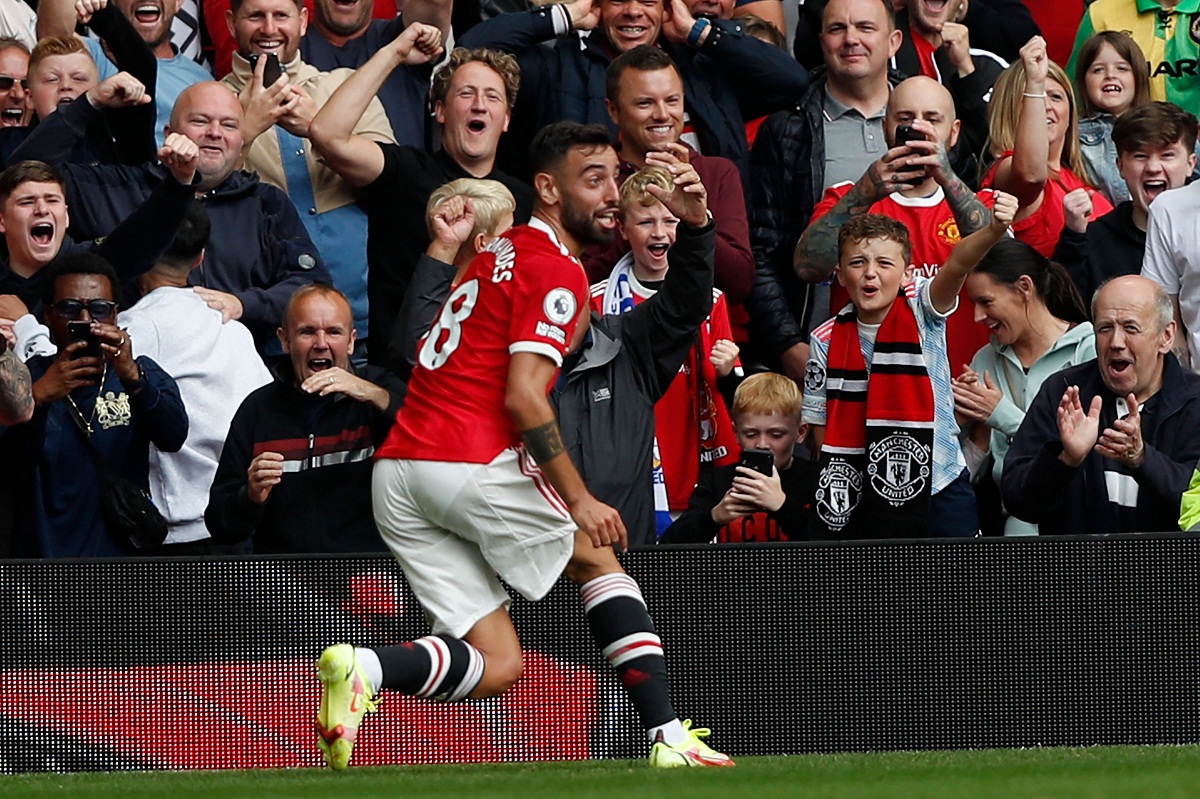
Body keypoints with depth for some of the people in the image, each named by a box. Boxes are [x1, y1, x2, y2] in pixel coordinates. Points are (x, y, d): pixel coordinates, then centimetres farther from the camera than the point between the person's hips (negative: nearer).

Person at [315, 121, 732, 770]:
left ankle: (362, 668, -21)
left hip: (396, 470, 8)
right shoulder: (557, 272, -8)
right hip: (473, 463, -8)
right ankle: (668, 736, 6)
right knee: (597, 556, 15)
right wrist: (578, 500, -13)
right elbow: (523, 396, -17)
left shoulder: (504, 251, 20)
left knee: (496, 663, 5)